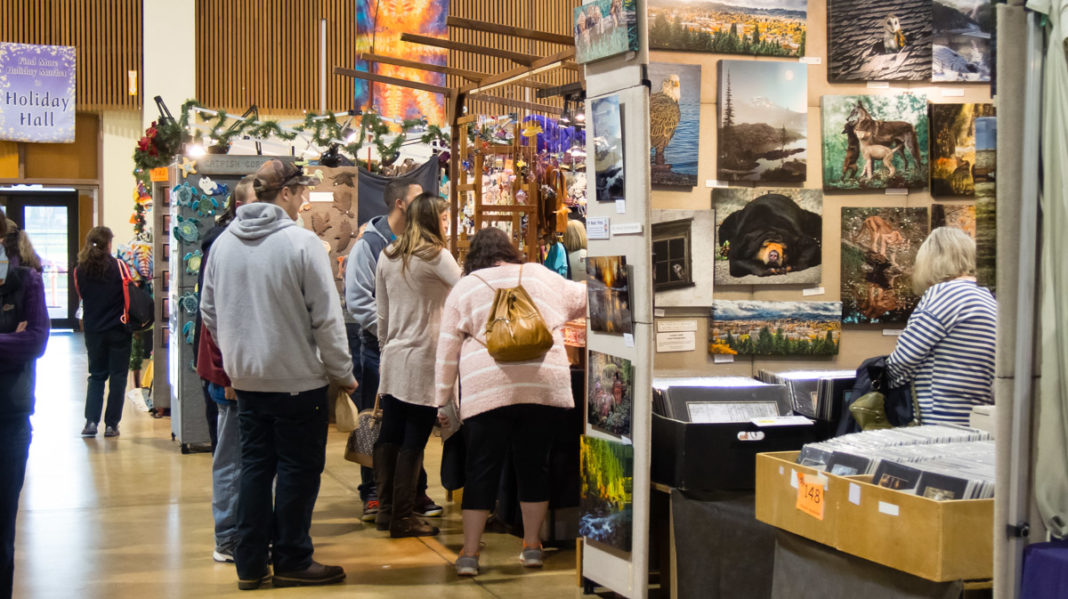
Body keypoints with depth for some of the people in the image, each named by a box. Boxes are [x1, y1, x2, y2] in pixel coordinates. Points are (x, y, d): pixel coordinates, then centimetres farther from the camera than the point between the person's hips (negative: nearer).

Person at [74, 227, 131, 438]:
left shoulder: (80, 270, -2)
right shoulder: (119, 266, -11)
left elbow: (82, 296, 11)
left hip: (93, 331, 3)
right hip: (118, 330, -3)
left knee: (96, 375, 14)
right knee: (118, 377, 5)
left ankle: (91, 421, 3)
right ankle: (111, 424, 5)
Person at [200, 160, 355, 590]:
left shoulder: (223, 243, 4)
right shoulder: (301, 242, -15)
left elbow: (209, 311, 12)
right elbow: (326, 317, -14)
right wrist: (342, 373, -4)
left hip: (246, 378, 6)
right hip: (298, 378, -6)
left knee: (254, 466, 13)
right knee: (298, 470, 5)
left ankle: (250, 564, 17)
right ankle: (292, 562, 14)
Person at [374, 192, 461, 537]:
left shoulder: (387, 257, 9)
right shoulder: (437, 256, -11)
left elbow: (382, 314, 15)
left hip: (393, 359, 7)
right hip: (423, 360, -7)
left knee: (390, 437, 13)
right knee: (413, 442, -2)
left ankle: (386, 509, 20)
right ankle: (403, 518, 3)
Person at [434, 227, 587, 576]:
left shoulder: (464, 289, 9)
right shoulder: (540, 277, 13)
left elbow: (447, 350, 7)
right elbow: (581, 301, 28)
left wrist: (443, 401, 11)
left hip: (486, 390, -1)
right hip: (544, 386, 1)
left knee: (481, 471, 4)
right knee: (534, 465, 12)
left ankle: (469, 554, 6)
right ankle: (532, 546, 18)